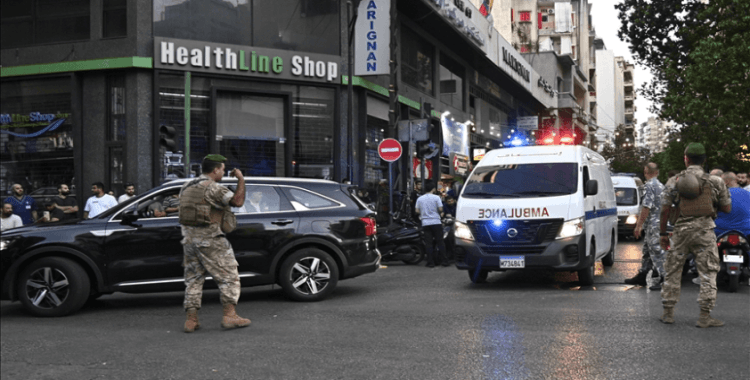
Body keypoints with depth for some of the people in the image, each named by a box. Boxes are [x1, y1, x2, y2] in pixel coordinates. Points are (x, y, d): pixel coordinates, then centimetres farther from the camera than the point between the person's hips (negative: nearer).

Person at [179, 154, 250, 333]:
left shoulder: (186, 187, 14)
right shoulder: (212, 187, -13)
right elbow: (238, 201, -22)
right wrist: (241, 179, -11)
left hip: (189, 238, 8)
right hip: (209, 239, -8)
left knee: (193, 279, 11)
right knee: (229, 276, 2)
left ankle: (191, 320, 9)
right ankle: (230, 315, -1)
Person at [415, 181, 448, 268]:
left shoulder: (419, 199, 5)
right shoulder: (436, 197, -4)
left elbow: (417, 211, 5)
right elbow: (440, 209, -8)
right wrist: (440, 213, 13)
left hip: (425, 223, 2)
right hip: (436, 222, -2)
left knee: (428, 243, 3)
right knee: (440, 242, 5)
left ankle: (430, 262, 1)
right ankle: (443, 260, 5)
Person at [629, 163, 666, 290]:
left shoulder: (650, 185, -13)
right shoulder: (661, 186, 16)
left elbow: (646, 207, -19)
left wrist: (638, 225, -15)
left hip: (654, 224, -10)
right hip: (660, 222, 10)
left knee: (657, 251, -8)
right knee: (646, 250, 16)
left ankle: (664, 279, -8)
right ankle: (641, 277, 24)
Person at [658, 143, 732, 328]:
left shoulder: (674, 181, 2)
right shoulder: (715, 181, 1)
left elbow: (665, 209, -1)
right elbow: (727, 208, 5)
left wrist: (662, 233, 7)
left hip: (681, 231, 1)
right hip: (705, 231, -1)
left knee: (673, 271, 12)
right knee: (708, 273, 3)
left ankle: (668, 312, 16)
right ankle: (705, 316, -1)